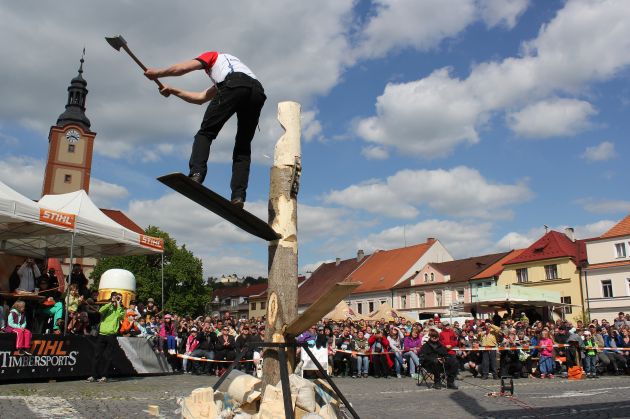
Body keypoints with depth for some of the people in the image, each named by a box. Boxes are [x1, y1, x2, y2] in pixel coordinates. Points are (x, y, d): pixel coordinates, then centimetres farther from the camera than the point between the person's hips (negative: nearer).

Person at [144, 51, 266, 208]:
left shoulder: (214, 55, 31)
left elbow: (184, 67, 15)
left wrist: (157, 73, 28)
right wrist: (172, 90, 45)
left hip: (234, 86, -6)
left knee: (206, 132, -2)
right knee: (243, 148, 5)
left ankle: (196, 174, -24)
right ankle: (238, 196, -10)